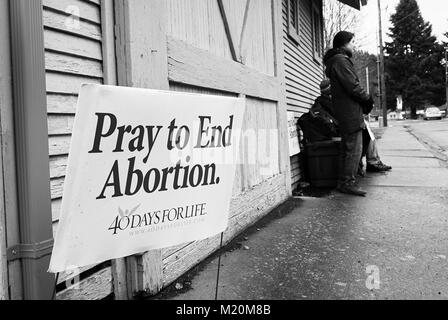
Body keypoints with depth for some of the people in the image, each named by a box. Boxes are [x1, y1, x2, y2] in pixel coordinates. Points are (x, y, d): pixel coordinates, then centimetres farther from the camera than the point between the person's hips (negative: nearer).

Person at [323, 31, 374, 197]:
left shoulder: (336, 60, 21)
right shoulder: (340, 60, -12)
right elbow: (353, 86, -19)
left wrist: (364, 100, 9)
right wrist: (368, 99, -4)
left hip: (345, 112, 11)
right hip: (350, 111, -11)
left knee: (347, 149, 13)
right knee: (354, 149, -8)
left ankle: (344, 182, 18)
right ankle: (348, 183, -4)